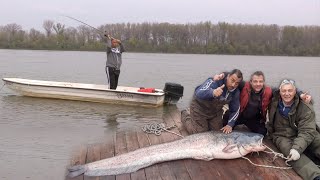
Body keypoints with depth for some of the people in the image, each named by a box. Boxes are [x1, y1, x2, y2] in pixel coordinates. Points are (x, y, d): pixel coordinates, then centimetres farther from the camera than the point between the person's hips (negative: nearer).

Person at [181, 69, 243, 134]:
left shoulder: (236, 92, -16)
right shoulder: (215, 82, -36)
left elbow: (235, 110, -5)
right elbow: (199, 93, -52)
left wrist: (230, 125, -18)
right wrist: (213, 92, -72)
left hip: (216, 110, 6)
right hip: (200, 106, -6)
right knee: (200, 133, -1)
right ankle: (186, 115, 23)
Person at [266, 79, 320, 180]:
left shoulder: (306, 109, -13)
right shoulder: (274, 103, -2)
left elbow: (307, 132, -21)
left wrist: (297, 148, -37)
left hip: (305, 137, 0)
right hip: (283, 136, 0)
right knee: (289, 149, -32)